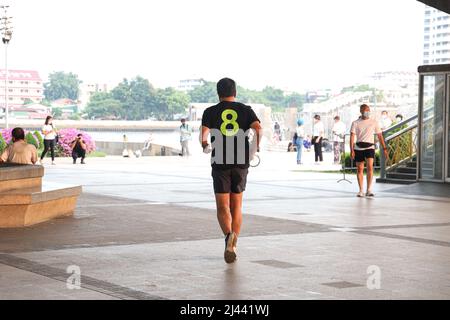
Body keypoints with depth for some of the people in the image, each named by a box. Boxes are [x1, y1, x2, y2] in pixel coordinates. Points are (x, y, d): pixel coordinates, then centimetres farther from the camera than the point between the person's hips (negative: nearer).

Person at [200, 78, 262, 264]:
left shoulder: (210, 112, 3)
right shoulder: (246, 110, 6)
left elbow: (204, 133, -11)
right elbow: (258, 128, -11)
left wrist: (205, 146, 11)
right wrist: (256, 146, 6)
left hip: (220, 163, -1)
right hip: (241, 162, 2)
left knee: (222, 207, 2)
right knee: (237, 206, 13)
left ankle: (229, 235, -26)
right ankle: (233, 246, 7)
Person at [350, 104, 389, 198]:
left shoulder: (374, 122, 7)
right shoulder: (356, 123, 4)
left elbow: (380, 135, 10)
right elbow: (352, 136, -3)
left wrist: (384, 148, 4)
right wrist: (352, 150, -14)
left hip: (370, 148, -1)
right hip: (358, 148, 1)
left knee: (370, 166, -19)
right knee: (360, 169, 4)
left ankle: (369, 190, -15)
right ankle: (361, 191, 14)